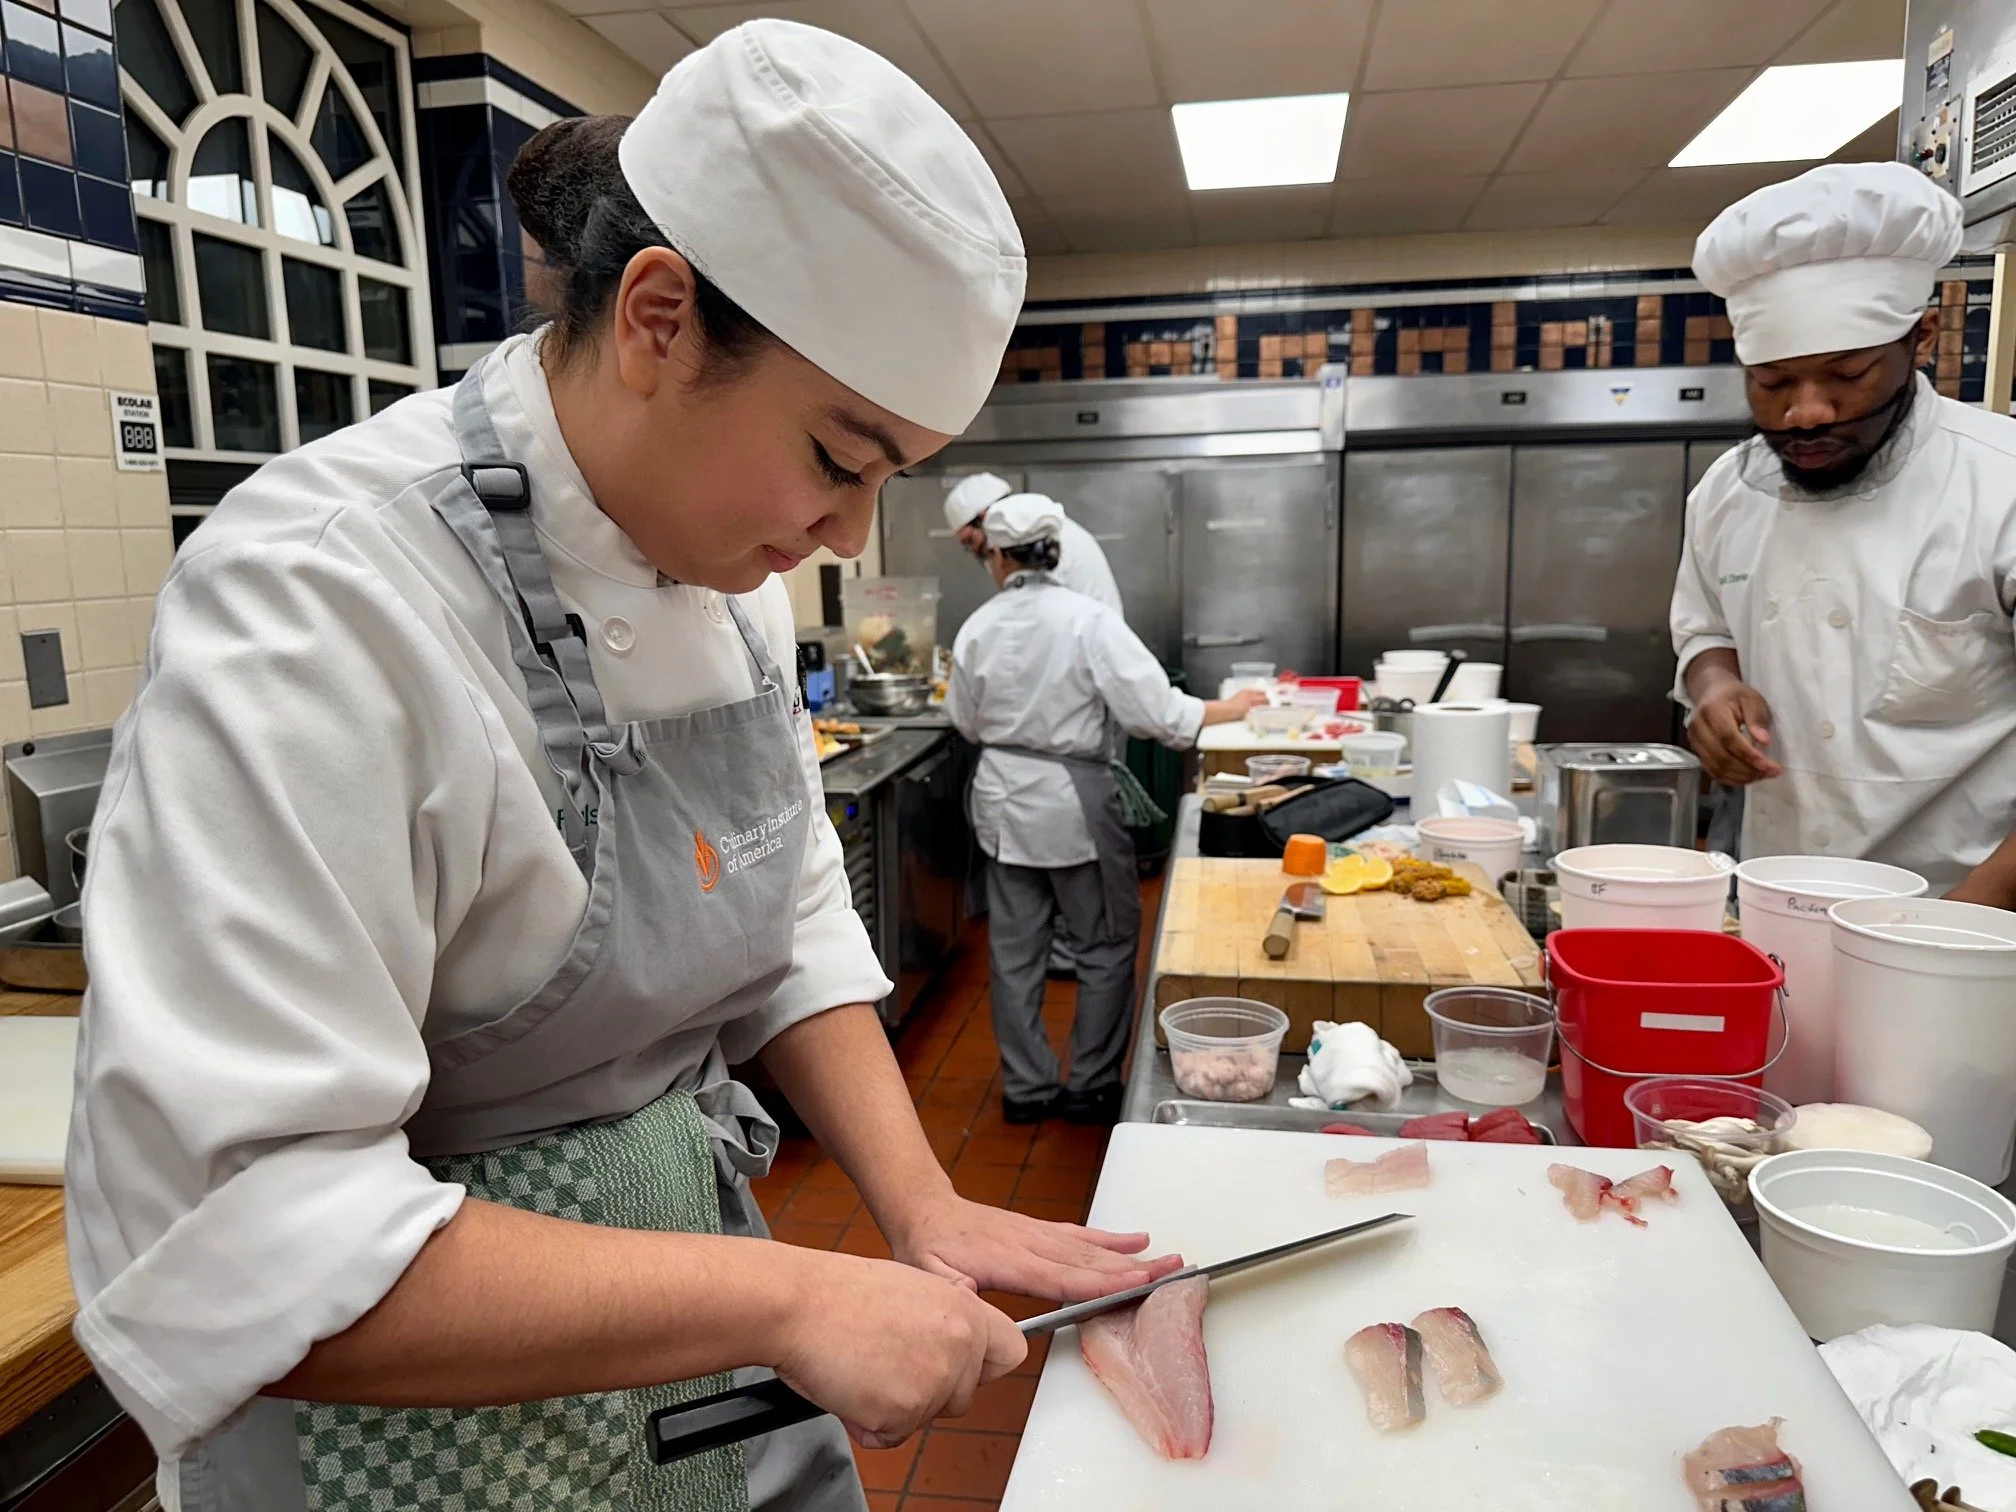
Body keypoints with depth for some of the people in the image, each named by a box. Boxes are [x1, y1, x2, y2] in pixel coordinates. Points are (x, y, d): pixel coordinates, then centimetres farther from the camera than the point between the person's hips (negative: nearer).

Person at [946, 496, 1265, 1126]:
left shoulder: (978, 628, -4)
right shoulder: (1088, 620, -16)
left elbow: (968, 723, 7)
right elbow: (1153, 709, -18)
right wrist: (1226, 709, -4)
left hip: (1002, 798, 4)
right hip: (1074, 798, -4)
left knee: (1015, 949, 13)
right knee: (1106, 944, 12)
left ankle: (1025, 1087, 24)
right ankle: (1092, 1087, 19)